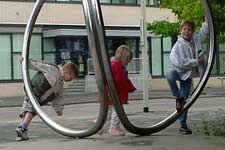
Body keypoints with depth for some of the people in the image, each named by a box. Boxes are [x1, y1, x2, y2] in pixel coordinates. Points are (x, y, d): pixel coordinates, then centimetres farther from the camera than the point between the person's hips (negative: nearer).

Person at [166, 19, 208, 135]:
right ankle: (178, 98, -19)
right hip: (178, 70, -5)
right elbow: (181, 62, -24)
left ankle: (183, 125, 12)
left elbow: (204, 31, 21)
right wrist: (196, 62, -19)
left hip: (188, 74, 5)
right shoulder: (179, 45, -18)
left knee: (185, 99, 5)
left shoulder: (196, 39, 2)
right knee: (170, 76, -41)